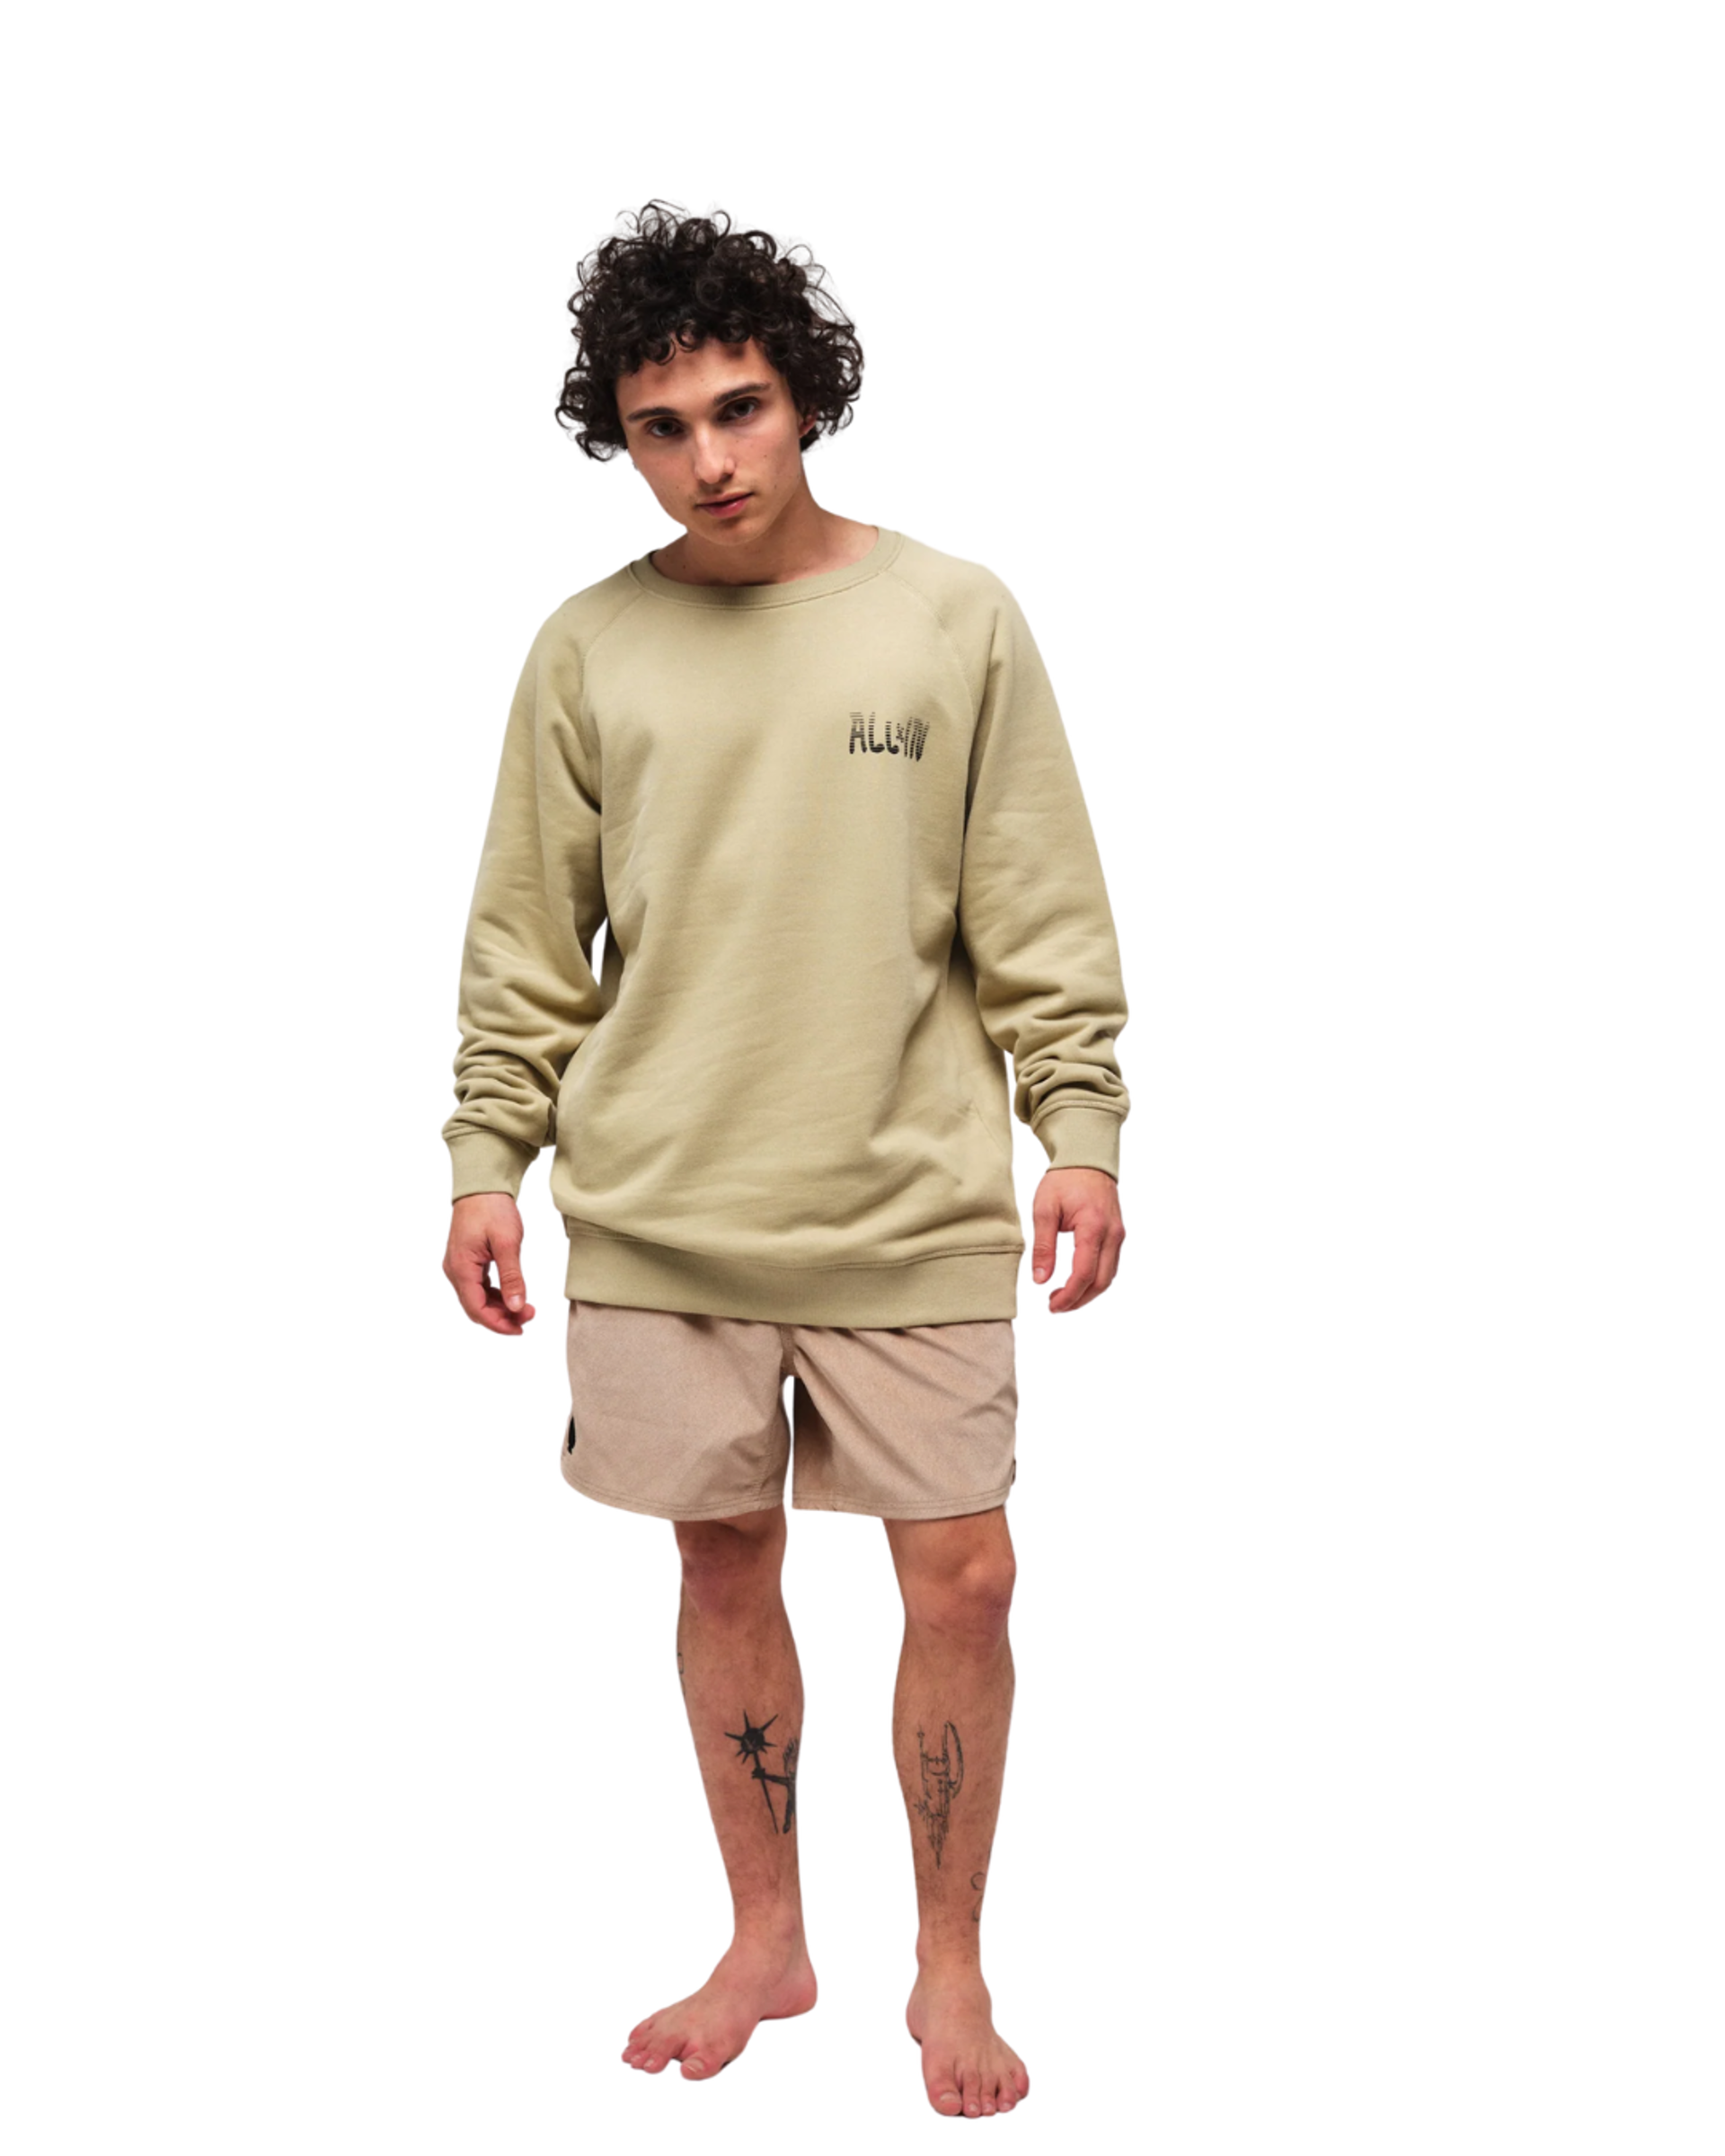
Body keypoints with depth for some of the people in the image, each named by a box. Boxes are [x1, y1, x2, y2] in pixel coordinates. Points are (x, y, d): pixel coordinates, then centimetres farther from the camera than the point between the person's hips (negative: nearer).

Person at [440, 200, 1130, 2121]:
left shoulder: (954, 619, 1)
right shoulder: (589, 649, 4)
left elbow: (1044, 916, 1)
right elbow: (527, 944, 7)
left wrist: (1082, 1127, -6)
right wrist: (488, 1163, 3)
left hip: (914, 1206, -1)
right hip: (657, 1217, 2)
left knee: (960, 1574, 1)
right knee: (723, 1561, 11)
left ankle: (950, 1969, 22)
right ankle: (765, 1943, 30)